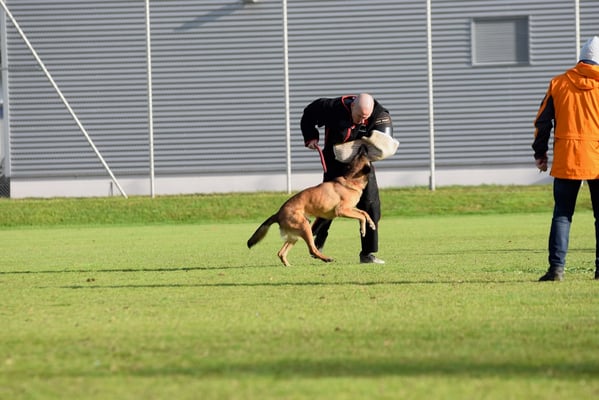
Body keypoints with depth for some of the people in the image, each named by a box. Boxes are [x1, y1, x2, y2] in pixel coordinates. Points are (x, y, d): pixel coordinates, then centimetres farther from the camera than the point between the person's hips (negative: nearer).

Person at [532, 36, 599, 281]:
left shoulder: (558, 83, 6)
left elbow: (542, 121, 7)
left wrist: (540, 153, 16)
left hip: (566, 160, 1)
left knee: (562, 215, 3)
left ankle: (556, 267, -6)